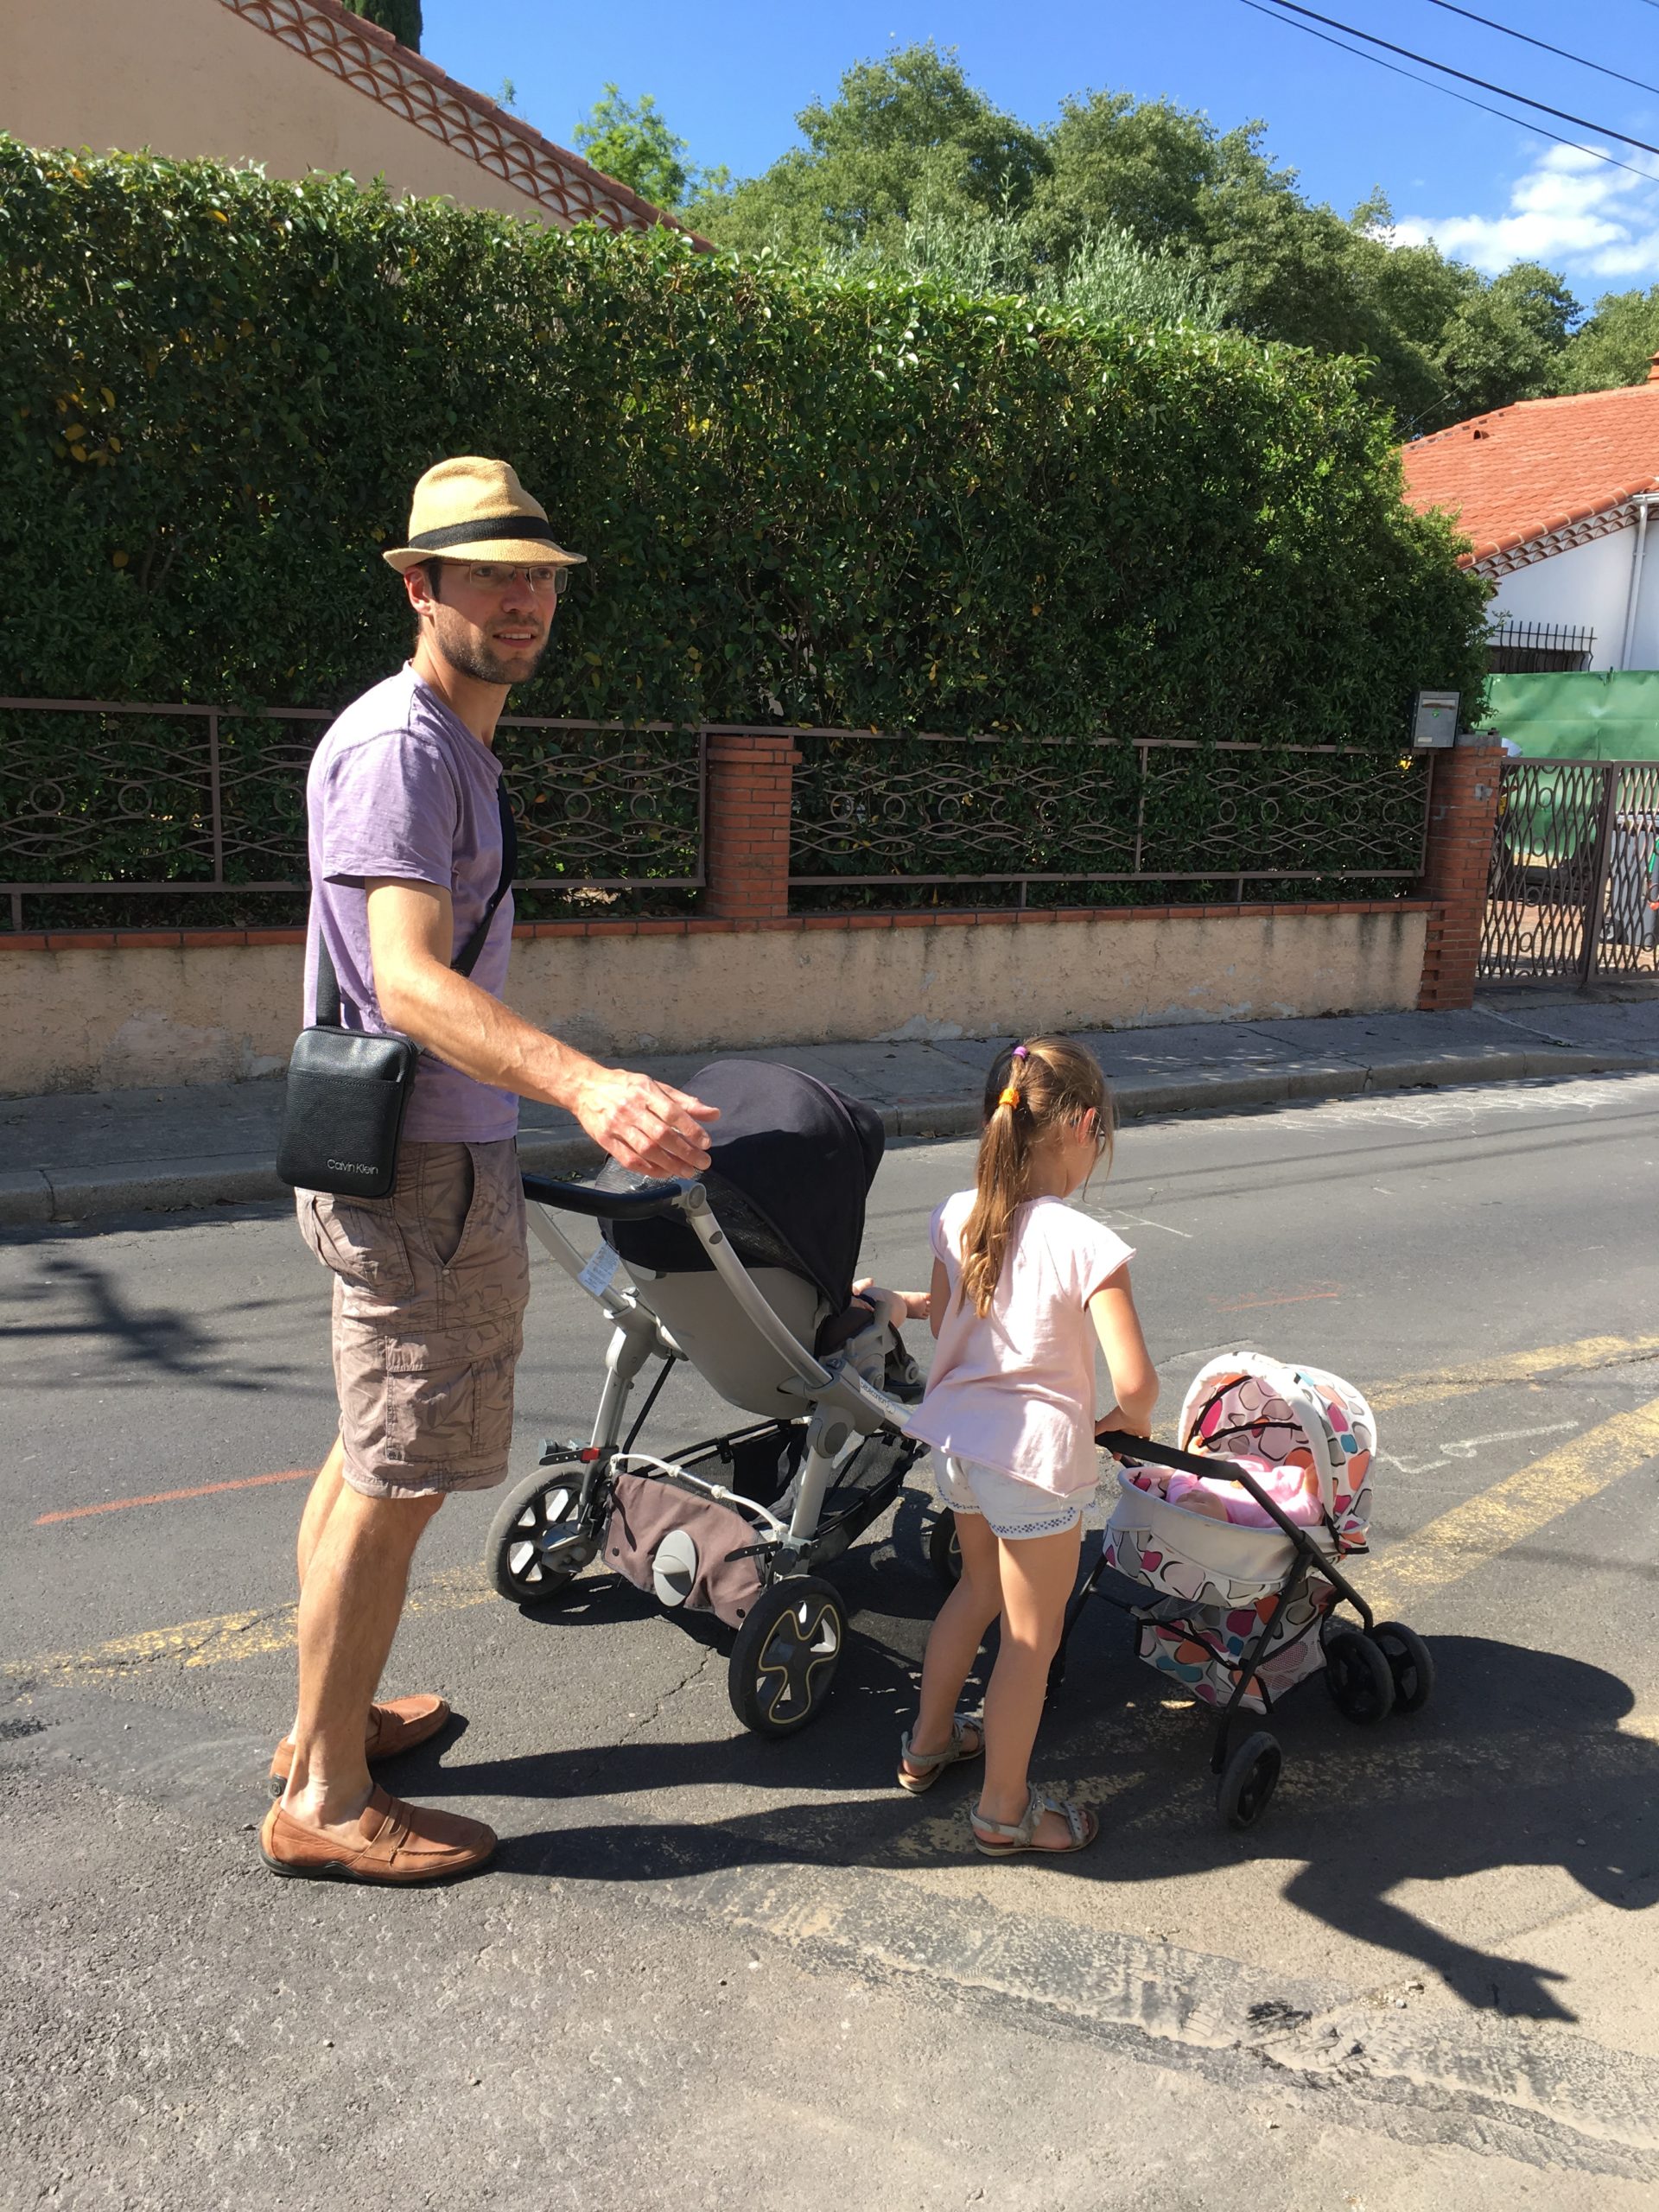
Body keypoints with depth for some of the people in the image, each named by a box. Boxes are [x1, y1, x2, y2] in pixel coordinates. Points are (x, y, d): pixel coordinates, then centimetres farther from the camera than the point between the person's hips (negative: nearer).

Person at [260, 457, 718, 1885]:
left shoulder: (455, 744, 17)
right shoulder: (399, 747, -17)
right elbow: (410, 982, -30)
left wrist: (558, 1097, 32)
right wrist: (587, 1086, -45)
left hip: (436, 1153, 11)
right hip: (424, 1173, -11)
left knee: (370, 1455, 18)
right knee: (400, 1483, -2)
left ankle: (329, 1721, 34)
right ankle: (325, 1800, 13)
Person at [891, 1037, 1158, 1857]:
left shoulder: (957, 1217, -4)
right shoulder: (1088, 1245, -21)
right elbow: (1134, 1380, -23)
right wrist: (1127, 1420, -2)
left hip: (956, 1437, 7)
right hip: (1036, 1456, -7)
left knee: (980, 1589, 29)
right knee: (1031, 1635, 12)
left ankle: (928, 1743, 45)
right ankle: (1004, 1810, 27)